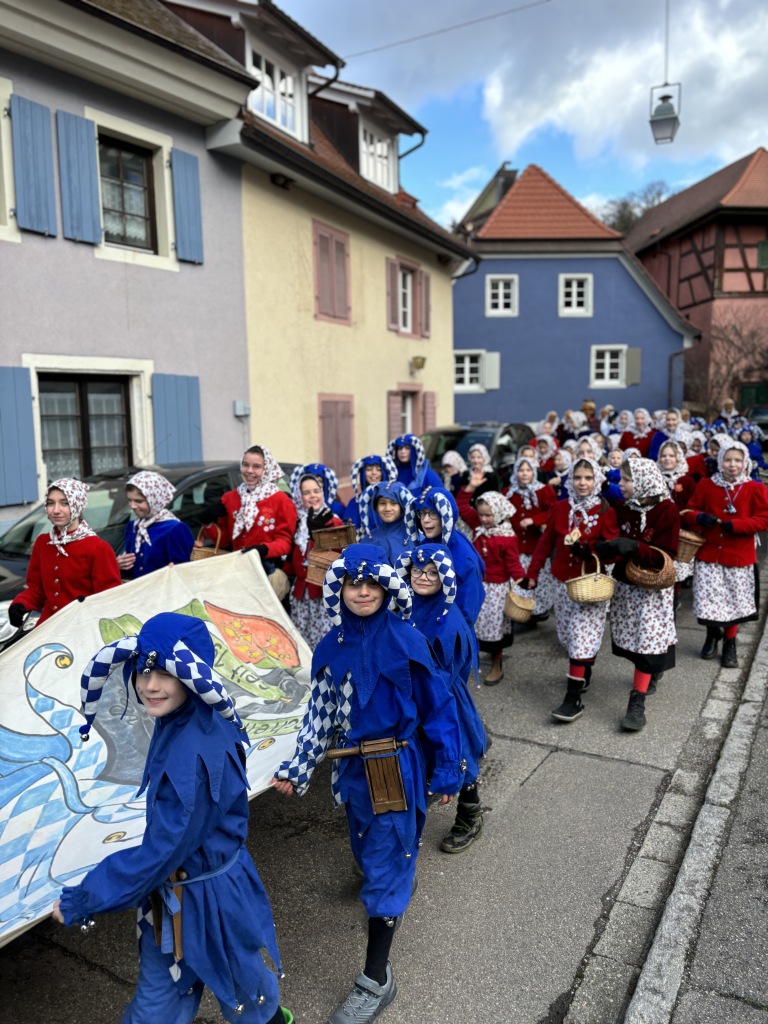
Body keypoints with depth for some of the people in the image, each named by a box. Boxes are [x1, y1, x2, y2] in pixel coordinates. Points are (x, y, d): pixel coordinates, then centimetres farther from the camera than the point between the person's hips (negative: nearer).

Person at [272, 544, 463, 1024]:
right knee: (368, 849, 25)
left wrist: (447, 771, -7)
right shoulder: (333, 647, -4)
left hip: (398, 764, -5)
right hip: (355, 764, 5)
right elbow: (320, 715, 3)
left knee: (384, 867, 2)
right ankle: (401, 876, 58)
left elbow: (437, 706, -11)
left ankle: (377, 980, 17)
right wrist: (297, 769, 0)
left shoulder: (406, 640, -17)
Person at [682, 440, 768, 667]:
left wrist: (735, 525, -20)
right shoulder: (705, 485, 1)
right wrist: (699, 517, -16)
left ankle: (730, 643, 29)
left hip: (739, 556, -1)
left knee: (734, 601, 9)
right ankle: (713, 634, 34)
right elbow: (689, 512, 7)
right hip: (709, 554, 1)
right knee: (708, 599, 6)